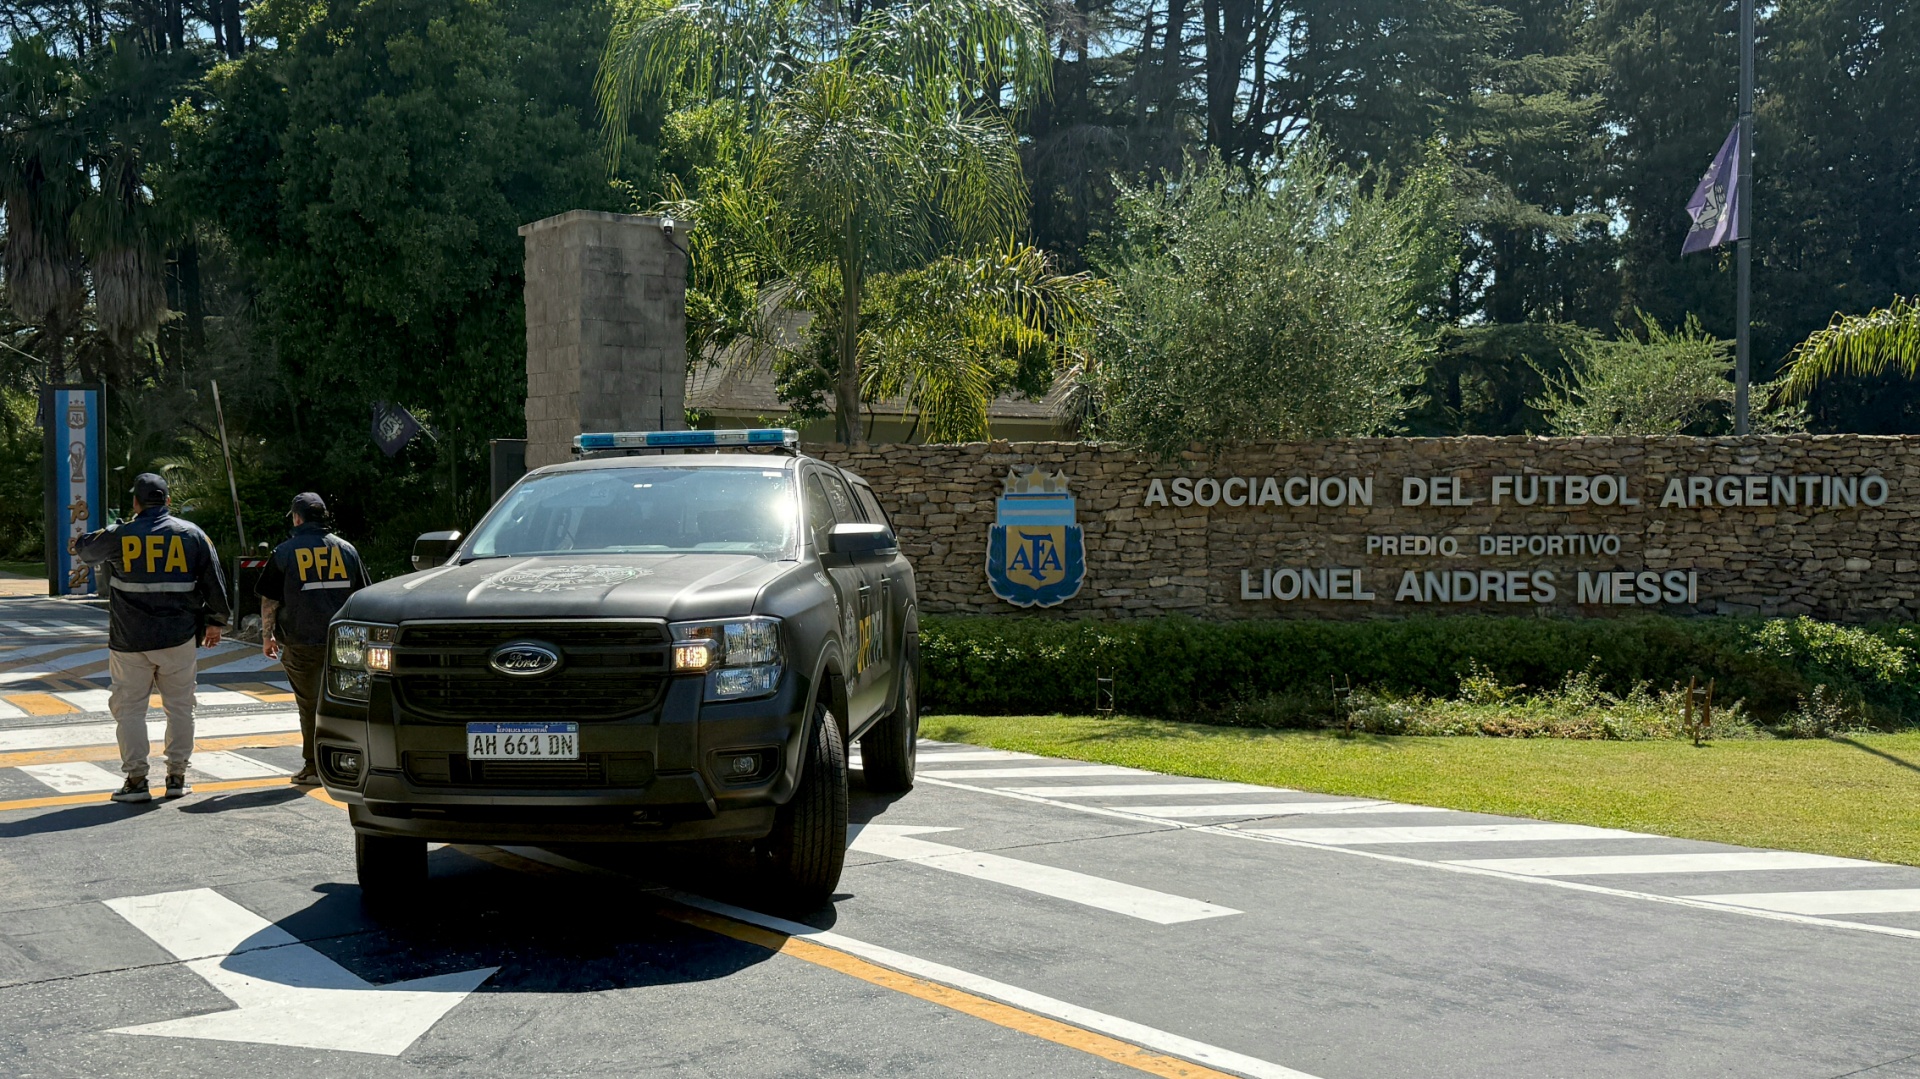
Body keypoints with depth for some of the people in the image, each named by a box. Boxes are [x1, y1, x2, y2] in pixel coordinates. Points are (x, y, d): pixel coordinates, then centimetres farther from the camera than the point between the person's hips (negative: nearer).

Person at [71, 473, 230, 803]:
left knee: (129, 708, 6)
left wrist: (76, 545, 44)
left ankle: (136, 779, 3)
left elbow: (85, 549, 19)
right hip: (179, 638, 1)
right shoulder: (192, 534, 1)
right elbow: (214, 580, 4)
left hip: (130, 640, -1)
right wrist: (215, 621, 16)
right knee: (179, 706, 10)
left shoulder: (119, 536, -2)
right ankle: (177, 777, 12)